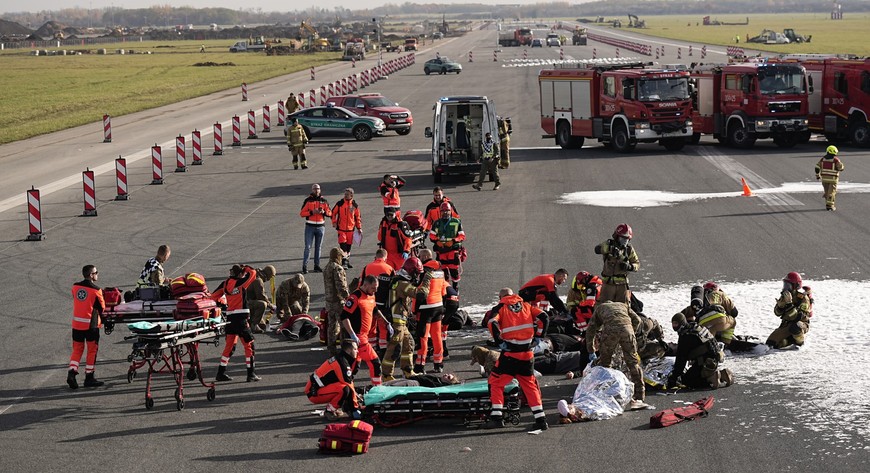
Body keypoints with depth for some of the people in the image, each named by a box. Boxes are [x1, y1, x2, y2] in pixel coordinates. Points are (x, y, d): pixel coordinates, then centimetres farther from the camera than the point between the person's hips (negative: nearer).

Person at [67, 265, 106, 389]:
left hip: (77, 323, 5)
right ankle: (89, 377, 12)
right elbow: (102, 307, -4)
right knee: (92, 350, 8)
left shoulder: (75, 287, 2)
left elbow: (76, 301, 12)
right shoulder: (95, 290, -14)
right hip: (91, 324, -5)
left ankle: (72, 372, -4)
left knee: (77, 349, 13)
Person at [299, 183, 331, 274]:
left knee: (318, 247, 8)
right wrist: (312, 212, -18)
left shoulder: (323, 201, 7)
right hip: (310, 226, -3)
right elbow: (302, 213, -5)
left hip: (320, 227, 3)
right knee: (308, 247, -7)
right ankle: (305, 266, -6)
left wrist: (324, 212, -13)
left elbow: (330, 213, 8)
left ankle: (317, 265, 14)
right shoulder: (308, 200, 0)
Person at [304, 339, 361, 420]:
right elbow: (348, 384, -18)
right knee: (344, 389, -28)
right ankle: (330, 411, -11)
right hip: (314, 394, -10)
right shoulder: (342, 362, -18)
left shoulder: (339, 358, 12)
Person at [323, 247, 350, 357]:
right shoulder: (337, 268, -18)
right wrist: (348, 298, -17)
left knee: (332, 324, 15)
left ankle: (331, 347, 21)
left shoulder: (327, 267, 12)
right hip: (338, 301, -9)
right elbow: (341, 286, -23)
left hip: (328, 300, 9)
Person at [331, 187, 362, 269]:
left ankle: (347, 261, 25)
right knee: (343, 244, -14)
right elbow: (333, 213, 8)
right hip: (341, 228, -3)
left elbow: (357, 217, 11)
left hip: (351, 228, 3)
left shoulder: (355, 205, 3)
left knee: (349, 246, 11)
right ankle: (344, 262, -15)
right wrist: (334, 222, -3)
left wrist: (359, 227, 9)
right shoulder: (339, 204, -2)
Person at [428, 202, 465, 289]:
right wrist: (437, 241, -7)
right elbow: (432, 235, 13)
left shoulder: (456, 222, 2)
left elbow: (462, 236, 1)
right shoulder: (437, 223, 10)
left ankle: (455, 287, 9)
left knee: (454, 270, -6)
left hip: (454, 249, -3)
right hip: (441, 249, 3)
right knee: (444, 270, 4)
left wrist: (453, 241, -14)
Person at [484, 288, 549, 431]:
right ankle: (541, 420, 7)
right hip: (527, 354, 4)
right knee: (530, 386, 13)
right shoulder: (526, 305, 14)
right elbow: (543, 317, 4)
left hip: (510, 353, -4)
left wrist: (499, 341, -9)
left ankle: (496, 417, -3)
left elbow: (493, 323, -14)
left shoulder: (500, 308, 4)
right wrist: (539, 334, 10)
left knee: (495, 382, 7)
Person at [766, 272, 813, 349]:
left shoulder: (803, 298, -16)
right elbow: (777, 313, 1)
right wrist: (781, 303, -19)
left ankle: (799, 341, -10)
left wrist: (789, 304, -36)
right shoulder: (785, 295, 3)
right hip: (786, 324, 5)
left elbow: (797, 317, -26)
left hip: (801, 323, -5)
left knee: (795, 327, -44)